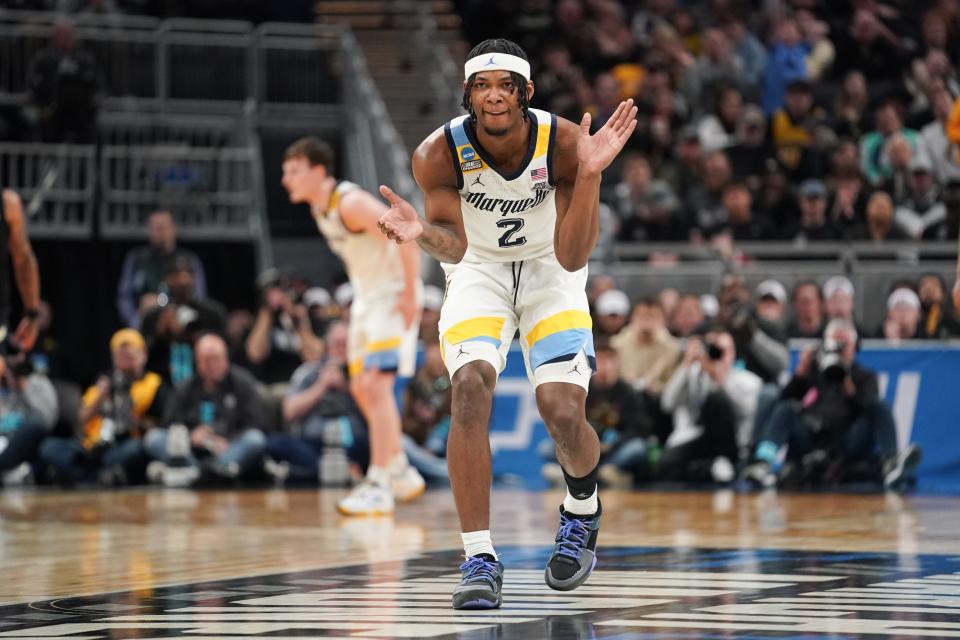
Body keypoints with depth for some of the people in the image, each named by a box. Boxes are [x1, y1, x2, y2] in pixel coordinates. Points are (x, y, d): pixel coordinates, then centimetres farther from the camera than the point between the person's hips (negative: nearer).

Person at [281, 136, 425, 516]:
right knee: (362, 388, 15)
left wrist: (409, 295, -26)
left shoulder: (350, 203, -24)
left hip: (393, 295, -10)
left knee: (376, 384, -17)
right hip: (366, 296, 10)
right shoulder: (318, 207, 6)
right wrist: (360, 292, 15)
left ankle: (378, 487, -17)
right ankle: (401, 473, 28)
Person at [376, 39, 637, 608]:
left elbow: (573, 257, -26)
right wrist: (423, 233, -49)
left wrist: (589, 175, -39)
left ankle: (584, 512, 20)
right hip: (479, 269, 0)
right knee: (471, 388, -25)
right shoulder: (440, 153, -22)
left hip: (550, 270, 0)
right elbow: (454, 246, -26)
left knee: (563, 412, -15)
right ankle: (480, 558, -19)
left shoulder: (564, 144, -24)